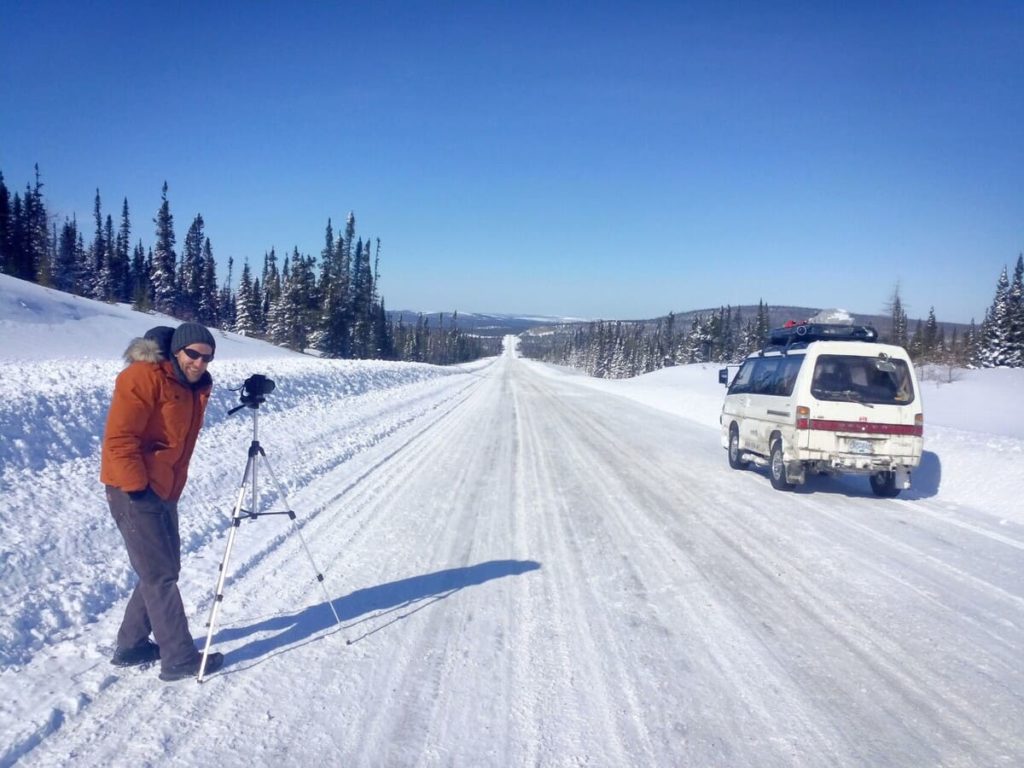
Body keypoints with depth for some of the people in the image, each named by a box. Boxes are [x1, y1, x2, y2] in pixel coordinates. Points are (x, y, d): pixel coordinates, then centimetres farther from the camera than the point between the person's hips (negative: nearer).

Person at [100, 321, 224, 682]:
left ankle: (132, 646, 28)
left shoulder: (195, 386, 10)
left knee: (164, 570, 15)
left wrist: (172, 485, 13)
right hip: (135, 491, -9)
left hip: (164, 491, 9)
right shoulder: (143, 377, -16)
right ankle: (180, 659, 4)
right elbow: (119, 437, -21)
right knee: (160, 576, -4)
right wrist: (137, 487, -21)